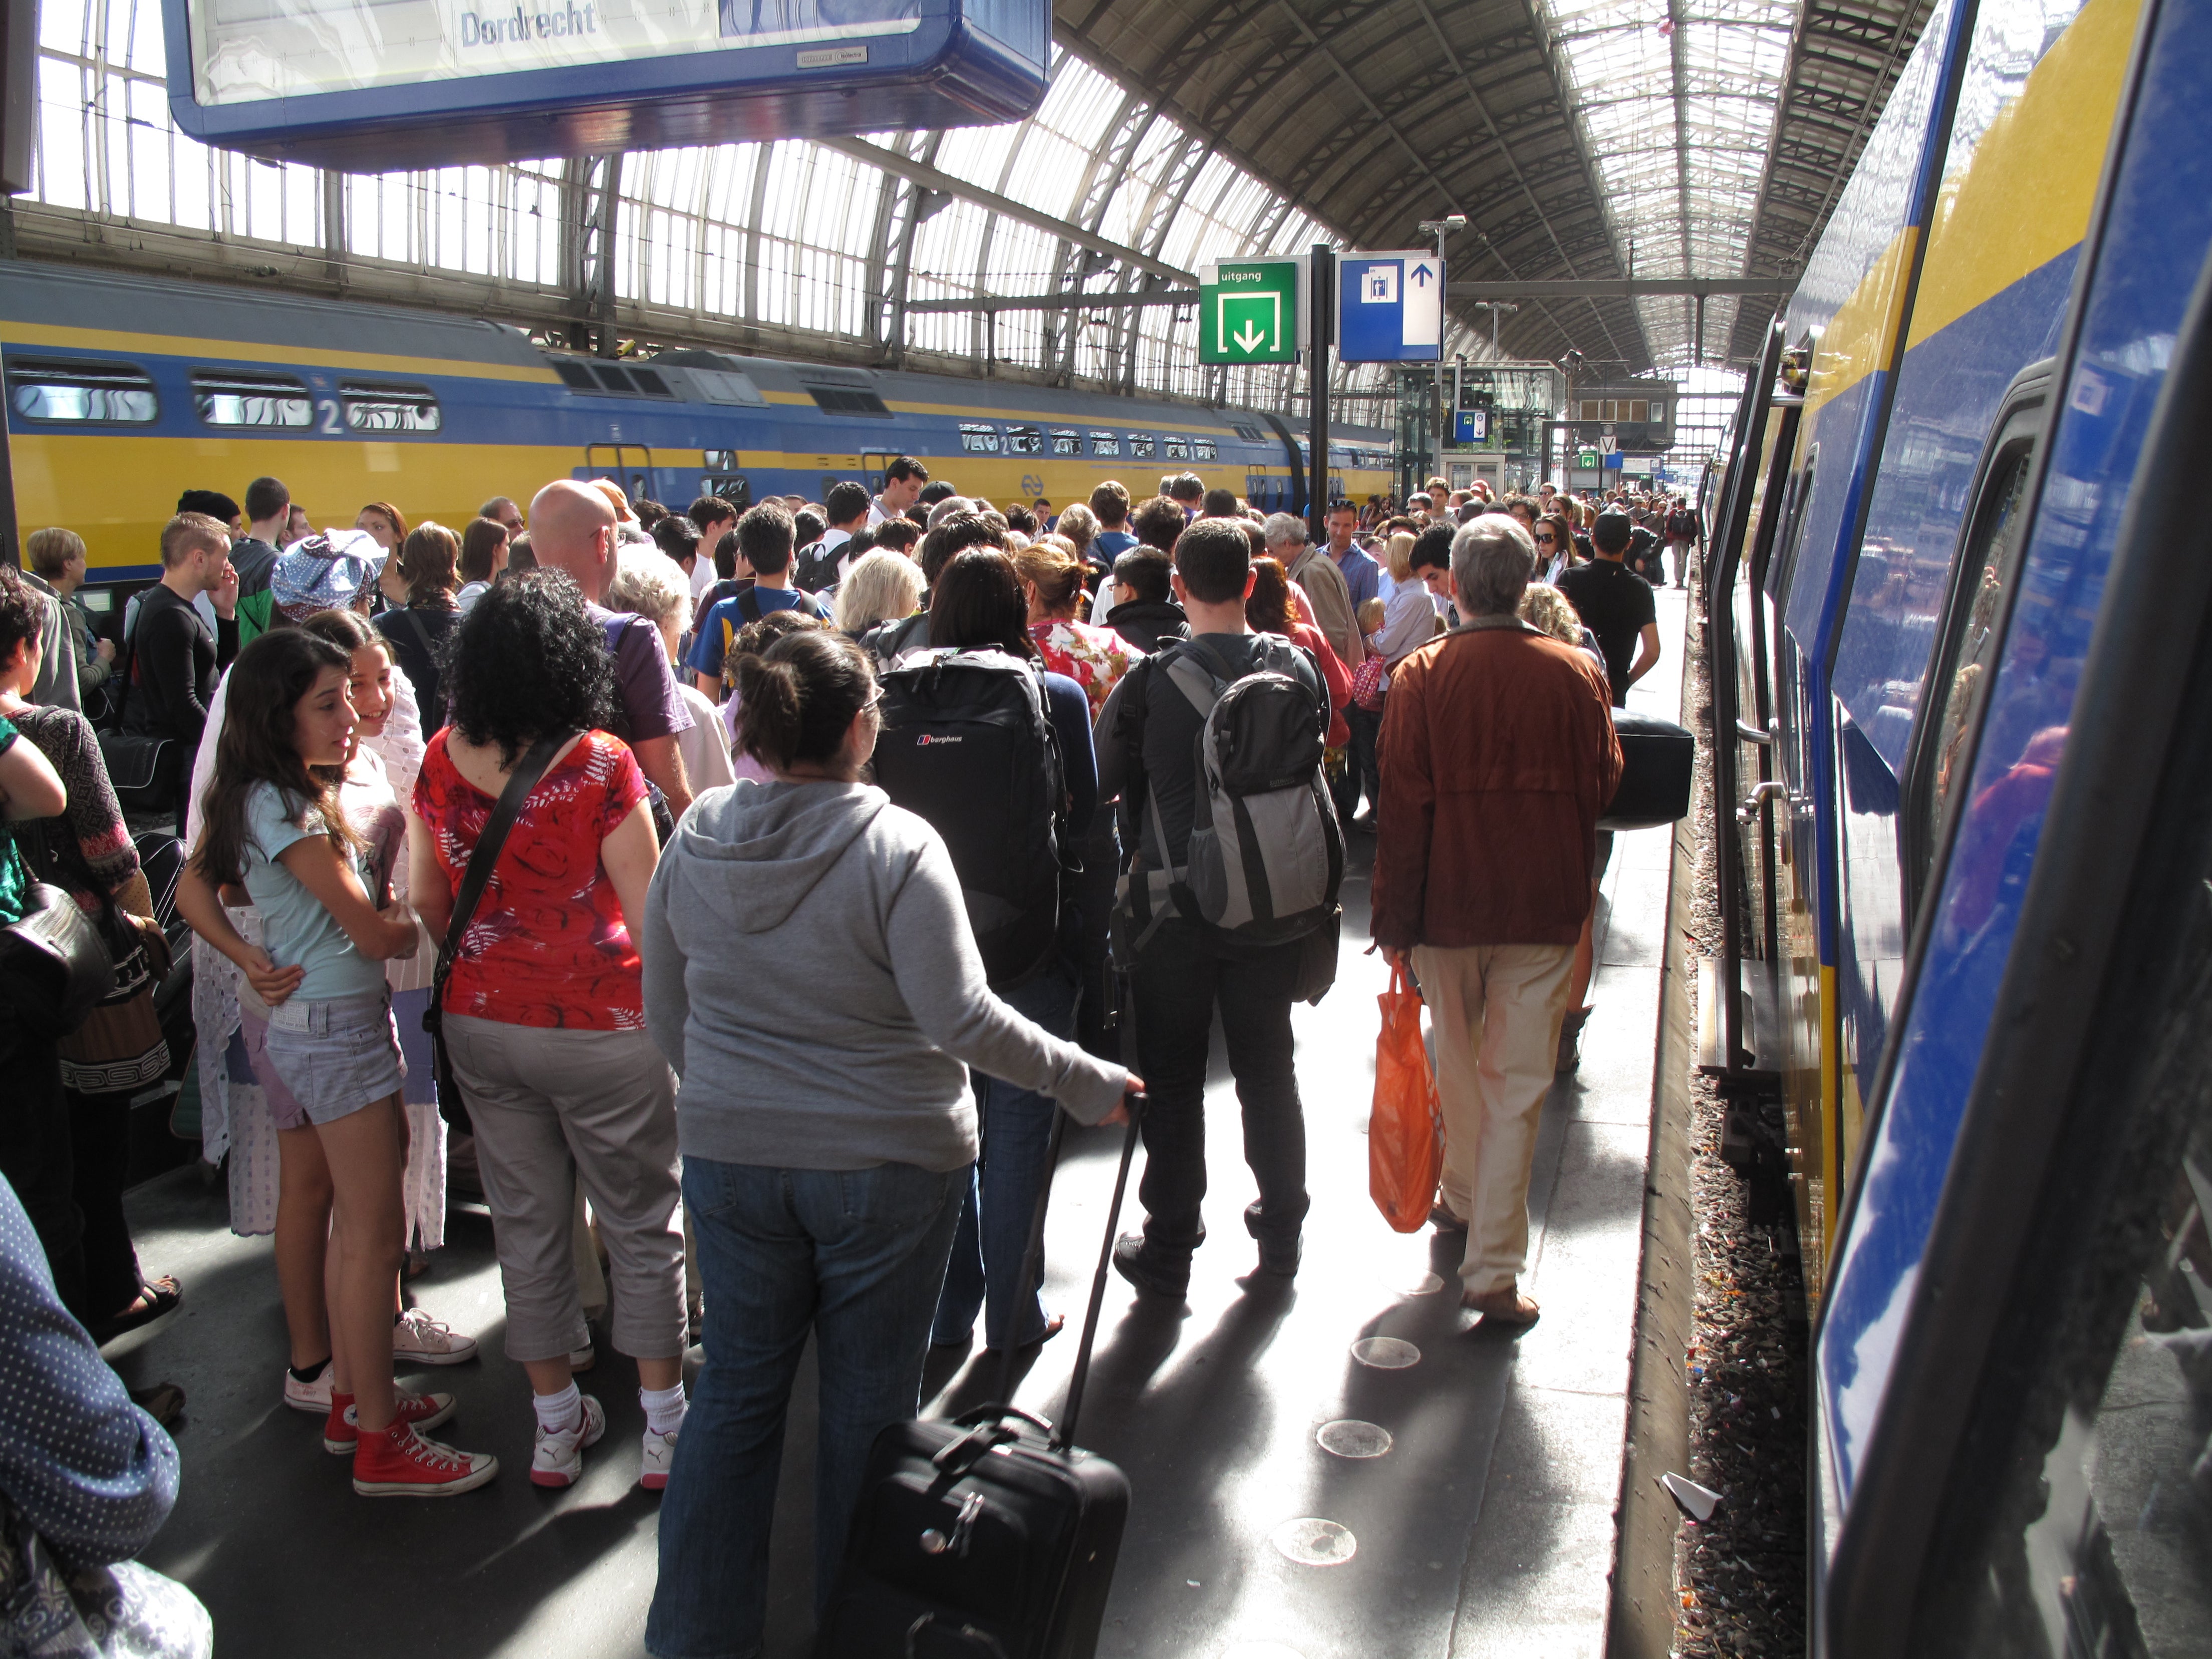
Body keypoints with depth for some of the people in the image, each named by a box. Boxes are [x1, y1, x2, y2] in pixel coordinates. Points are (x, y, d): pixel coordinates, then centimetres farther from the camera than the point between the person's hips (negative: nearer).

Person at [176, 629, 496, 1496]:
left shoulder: (254, 796, 9)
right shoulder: (289, 812, -21)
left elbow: (193, 888, 17)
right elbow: (376, 934, -18)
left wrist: (251, 957, 4)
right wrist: (429, 918, 2)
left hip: (298, 1013, 10)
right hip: (335, 1025, -10)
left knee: (357, 1221, 19)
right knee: (374, 1236, -2)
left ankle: (353, 1398, 32)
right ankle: (381, 1446, 9)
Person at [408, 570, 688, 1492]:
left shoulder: (440, 761, -3)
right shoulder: (599, 764, -18)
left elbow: (428, 906, 6)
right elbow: (650, 914, -15)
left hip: (481, 1024, 5)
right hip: (601, 1027, -4)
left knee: (526, 1223, 16)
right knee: (642, 1223, 11)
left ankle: (555, 1429, 30)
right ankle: (665, 1431, 22)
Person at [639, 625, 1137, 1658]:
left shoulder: (693, 842, -1)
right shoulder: (897, 847, -17)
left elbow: (666, 1017, 8)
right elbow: (960, 1018, -22)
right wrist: (1083, 1081, -12)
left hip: (730, 1151, 4)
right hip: (885, 1160, -4)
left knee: (738, 1386, 19)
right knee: (870, 1403, 13)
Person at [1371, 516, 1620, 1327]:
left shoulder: (1422, 676, -9)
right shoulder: (1576, 674, -6)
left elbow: (1401, 806, -8)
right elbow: (1602, 784, 4)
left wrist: (1394, 919, -2)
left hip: (1448, 902, 0)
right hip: (1544, 904, 0)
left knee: (1458, 1062, 20)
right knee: (1518, 1083, 3)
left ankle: (1465, 1197, 39)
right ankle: (1492, 1268, 3)